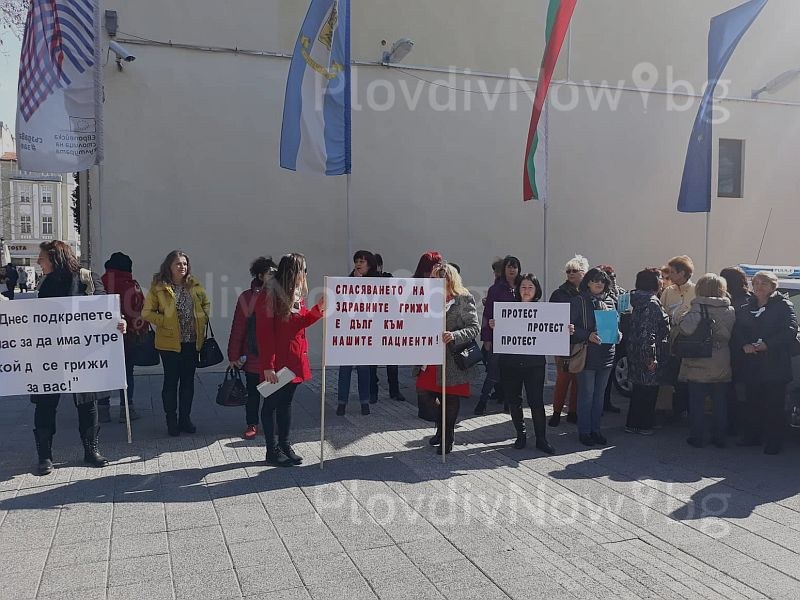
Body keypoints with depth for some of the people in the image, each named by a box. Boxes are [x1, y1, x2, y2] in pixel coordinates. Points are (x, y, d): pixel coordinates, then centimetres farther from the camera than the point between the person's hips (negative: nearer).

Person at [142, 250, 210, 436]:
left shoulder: (194, 286, 6)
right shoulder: (159, 287, -6)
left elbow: (206, 303, 21)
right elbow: (146, 313, -5)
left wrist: (203, 319, 6)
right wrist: (165, 321, -15)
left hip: (192, 342, 4)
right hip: (170, 342, -4)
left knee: (188, 381, 10)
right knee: (171, 381, 4)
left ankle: (185, 419, 22)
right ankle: (172, 421, 16)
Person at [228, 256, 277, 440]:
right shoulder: (247, 297, -6)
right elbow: (238, 328, -4)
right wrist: (233, 356, -3)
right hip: (253, 356, -1)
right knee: (253, 392, 13)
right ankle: (252, 425, 29)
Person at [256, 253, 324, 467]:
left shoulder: (296, 295, 10)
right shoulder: (269, 296, -16)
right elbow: (264, 333, -18)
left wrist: (318, 309, -2)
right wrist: (267, 366, -21)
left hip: (294, 360, 8)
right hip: (277, 362, -8)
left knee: (285, 402, 16)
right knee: (272, 403, 5)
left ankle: (284, 445, 26)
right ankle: (272, 451, 14)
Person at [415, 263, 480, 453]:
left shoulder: (464, 299, -6)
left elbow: (474, 327, -12)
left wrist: (454, 335, -27)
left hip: (453, 359, -5)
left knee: (451, 399, 3)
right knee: (423, 393, 2)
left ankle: (448, 436, 23)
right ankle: (443, 427, 26)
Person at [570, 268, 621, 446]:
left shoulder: (609, 302, 11)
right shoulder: (578, 301, -4)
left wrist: (618, 335, -3)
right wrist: (588, 336, -22)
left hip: (606, 355, 5)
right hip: (587, 355, -5)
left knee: (599, 395, 13)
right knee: (586, 396, 1)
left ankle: (595, 429, 23)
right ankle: (584, 431, 12)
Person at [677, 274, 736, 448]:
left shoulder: (699, 307, -15)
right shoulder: (731, 311, 2)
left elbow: (685, 328, -29)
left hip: (699, 365, -4)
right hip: (722, 366, 5)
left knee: (697, 402, 6)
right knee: (720, 402, 14)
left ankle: (697, 437, 12)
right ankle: (719, 437, 22)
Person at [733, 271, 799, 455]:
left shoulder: (783, 305, -1)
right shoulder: (745, 308, 13)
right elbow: (737, 331, 6)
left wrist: (766, 344, -20)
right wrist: (745, 345, -13)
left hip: (776, 362, -4)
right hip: (752, 364, 4)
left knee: (775, 404, 0)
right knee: (754, 402, 10)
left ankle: (774, 441, 9)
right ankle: (753, 436, 22)